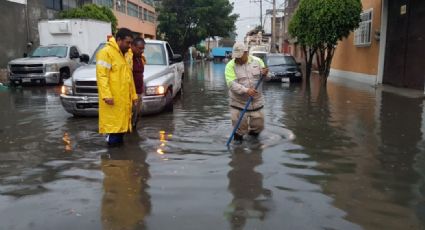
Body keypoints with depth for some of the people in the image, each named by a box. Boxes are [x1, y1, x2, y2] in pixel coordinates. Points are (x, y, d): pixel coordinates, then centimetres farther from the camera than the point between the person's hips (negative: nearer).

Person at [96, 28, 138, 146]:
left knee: (121, 125, 13)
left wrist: (133, 95, 20)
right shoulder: (106, 52, -8)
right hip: (113, 99, -9)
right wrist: (106, 95, -24)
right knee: (113, 125, -7)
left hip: (124, 99, 9)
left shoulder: (125, 54, 21)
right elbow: (101, 75, -16)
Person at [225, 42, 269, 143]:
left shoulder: (257, 61, 2)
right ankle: (238, 137, 28)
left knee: (258, 126, 11)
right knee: (240, 127, -1)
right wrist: (246, 90, -32)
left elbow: (266, 77, 6)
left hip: (257, 101, 3)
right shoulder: (230, 66, -8)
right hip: (239, 103, -3)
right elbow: (231, 83, -19)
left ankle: (252, 133, 41)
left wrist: (265, 74, -18)